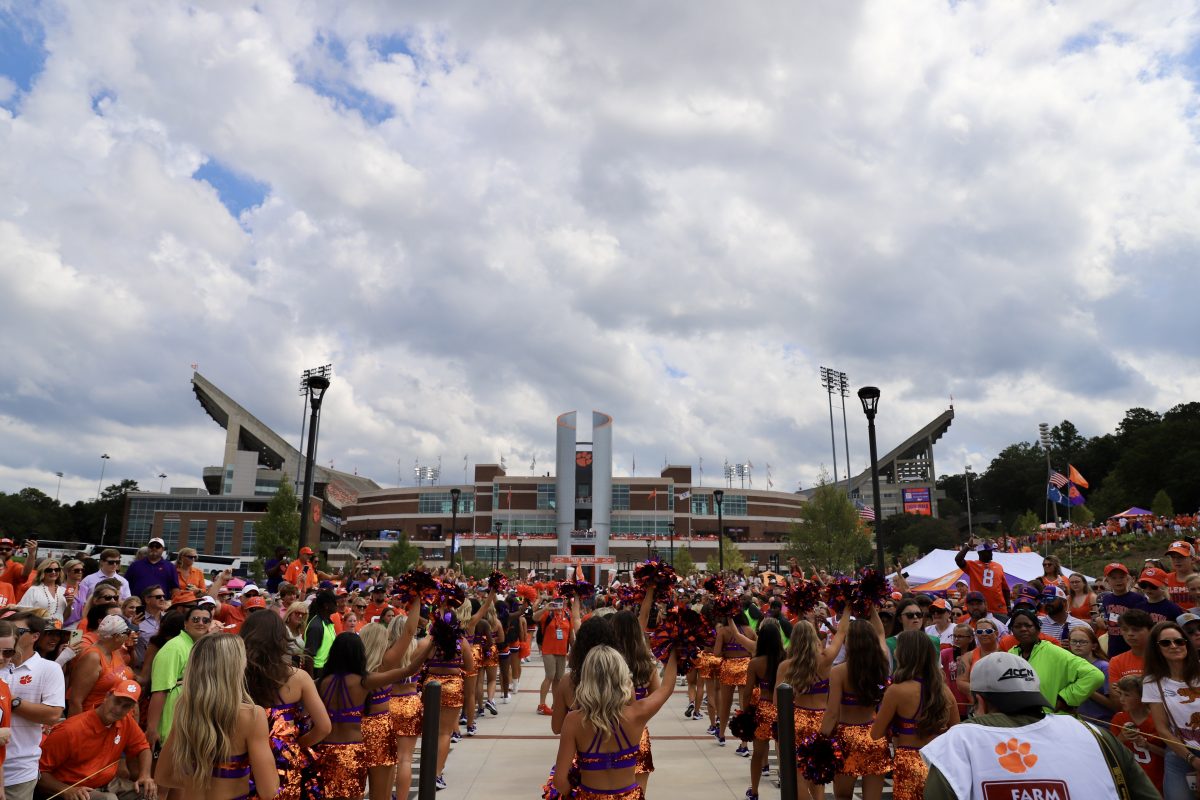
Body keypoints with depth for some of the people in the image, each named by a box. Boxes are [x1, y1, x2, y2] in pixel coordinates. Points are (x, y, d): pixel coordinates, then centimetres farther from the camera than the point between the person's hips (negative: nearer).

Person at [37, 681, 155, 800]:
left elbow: (142, 747, 10)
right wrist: (67, 790, -27)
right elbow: (39, 770, -13)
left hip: (108, 786, 5)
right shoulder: (70, 730, -19)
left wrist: (145, 776, -7)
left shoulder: (126, 722, -4)